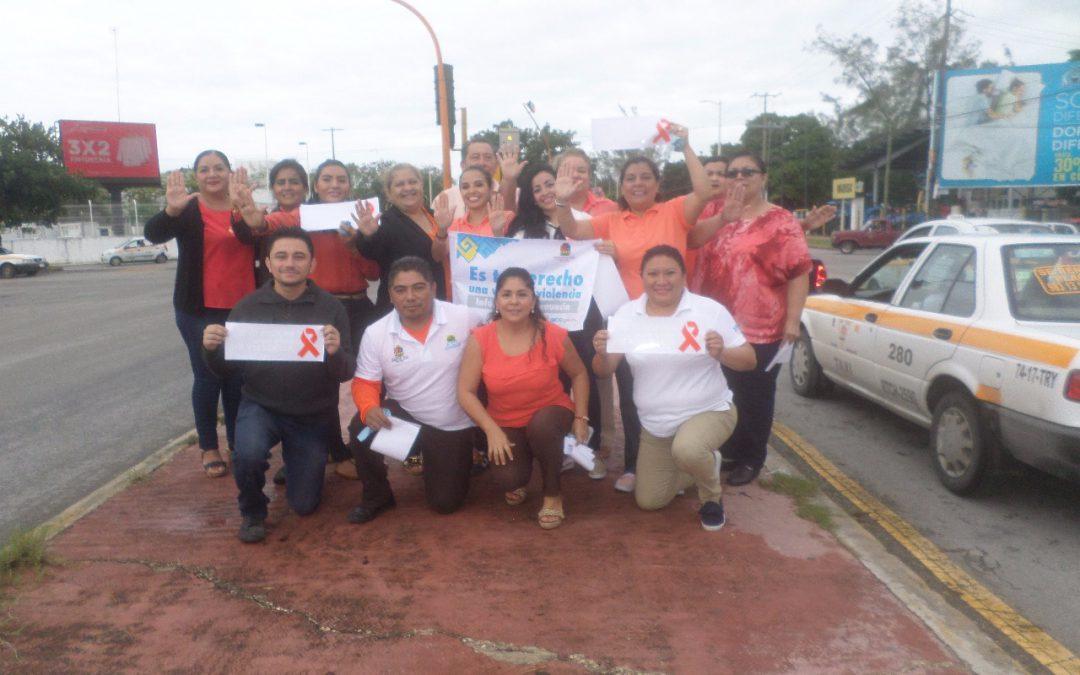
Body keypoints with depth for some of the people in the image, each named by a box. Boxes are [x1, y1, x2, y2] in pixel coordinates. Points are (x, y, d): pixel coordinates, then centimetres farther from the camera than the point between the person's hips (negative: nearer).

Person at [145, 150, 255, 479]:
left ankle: (237, 442, 23)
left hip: (242, 308, 3)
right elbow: (153, 234, -21)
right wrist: (171, 210, -39)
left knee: (238, 377, 9)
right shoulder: (187, 210, -3)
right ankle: (209, 448, 14)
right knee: (207, 377, 2)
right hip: (200, 310, -3)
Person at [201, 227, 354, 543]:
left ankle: (294, 459, 42)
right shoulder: (248, 307, -6)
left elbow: (346, 373, -14)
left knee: (304, 505, 7)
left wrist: (335, 353, -37)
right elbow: (225, 369, -2)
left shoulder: (331, 308, -11)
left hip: (313, 418, 0)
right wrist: (210, 349, -24)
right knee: (247, 455, -33)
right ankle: (253, 511, 2)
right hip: (261, 407, 0)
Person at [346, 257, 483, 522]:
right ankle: (377, 496, -1)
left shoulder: (465, 318, -16)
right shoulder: (375, 333, -11)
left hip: (453, 427, 0)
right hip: (405, 416, 1)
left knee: (446, 503, 2)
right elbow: (365, 383, -8)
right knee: (361, 428, -30)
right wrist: (369, 408, -31)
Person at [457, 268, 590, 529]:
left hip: (549, 415, 0)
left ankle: (553, 495, -8)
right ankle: (517, 482, 19)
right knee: (508, 478, -25)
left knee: (541, 426, -37)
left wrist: (580, 418, -5)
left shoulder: (554, 335, -15)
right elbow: (465, 392, -12)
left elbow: (578, 374, 2)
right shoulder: (480, 339, -15)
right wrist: (492, 430, -21)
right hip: (505, 424, 0)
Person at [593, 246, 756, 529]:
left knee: (686, 450, -37)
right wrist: (601, 353, -26)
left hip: (709, 411, -4)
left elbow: (748, 360, -8)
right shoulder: (627, 314, -4)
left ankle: (712, 495, -2)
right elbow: (605, 371, -3)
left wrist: (721, 353, -30)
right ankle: (702, 464, 33)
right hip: (654, 426, 4)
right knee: (648, 501, 8)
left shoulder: (710, 310, -11)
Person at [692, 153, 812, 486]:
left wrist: (792, 321, -14)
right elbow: (701, 266, 20)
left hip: (761, 330, -5)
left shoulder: (780, 221, -5)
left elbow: (799, 273, -9)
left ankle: (751, 459, 23)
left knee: (754, 397, 8)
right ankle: (728, 451, 31)